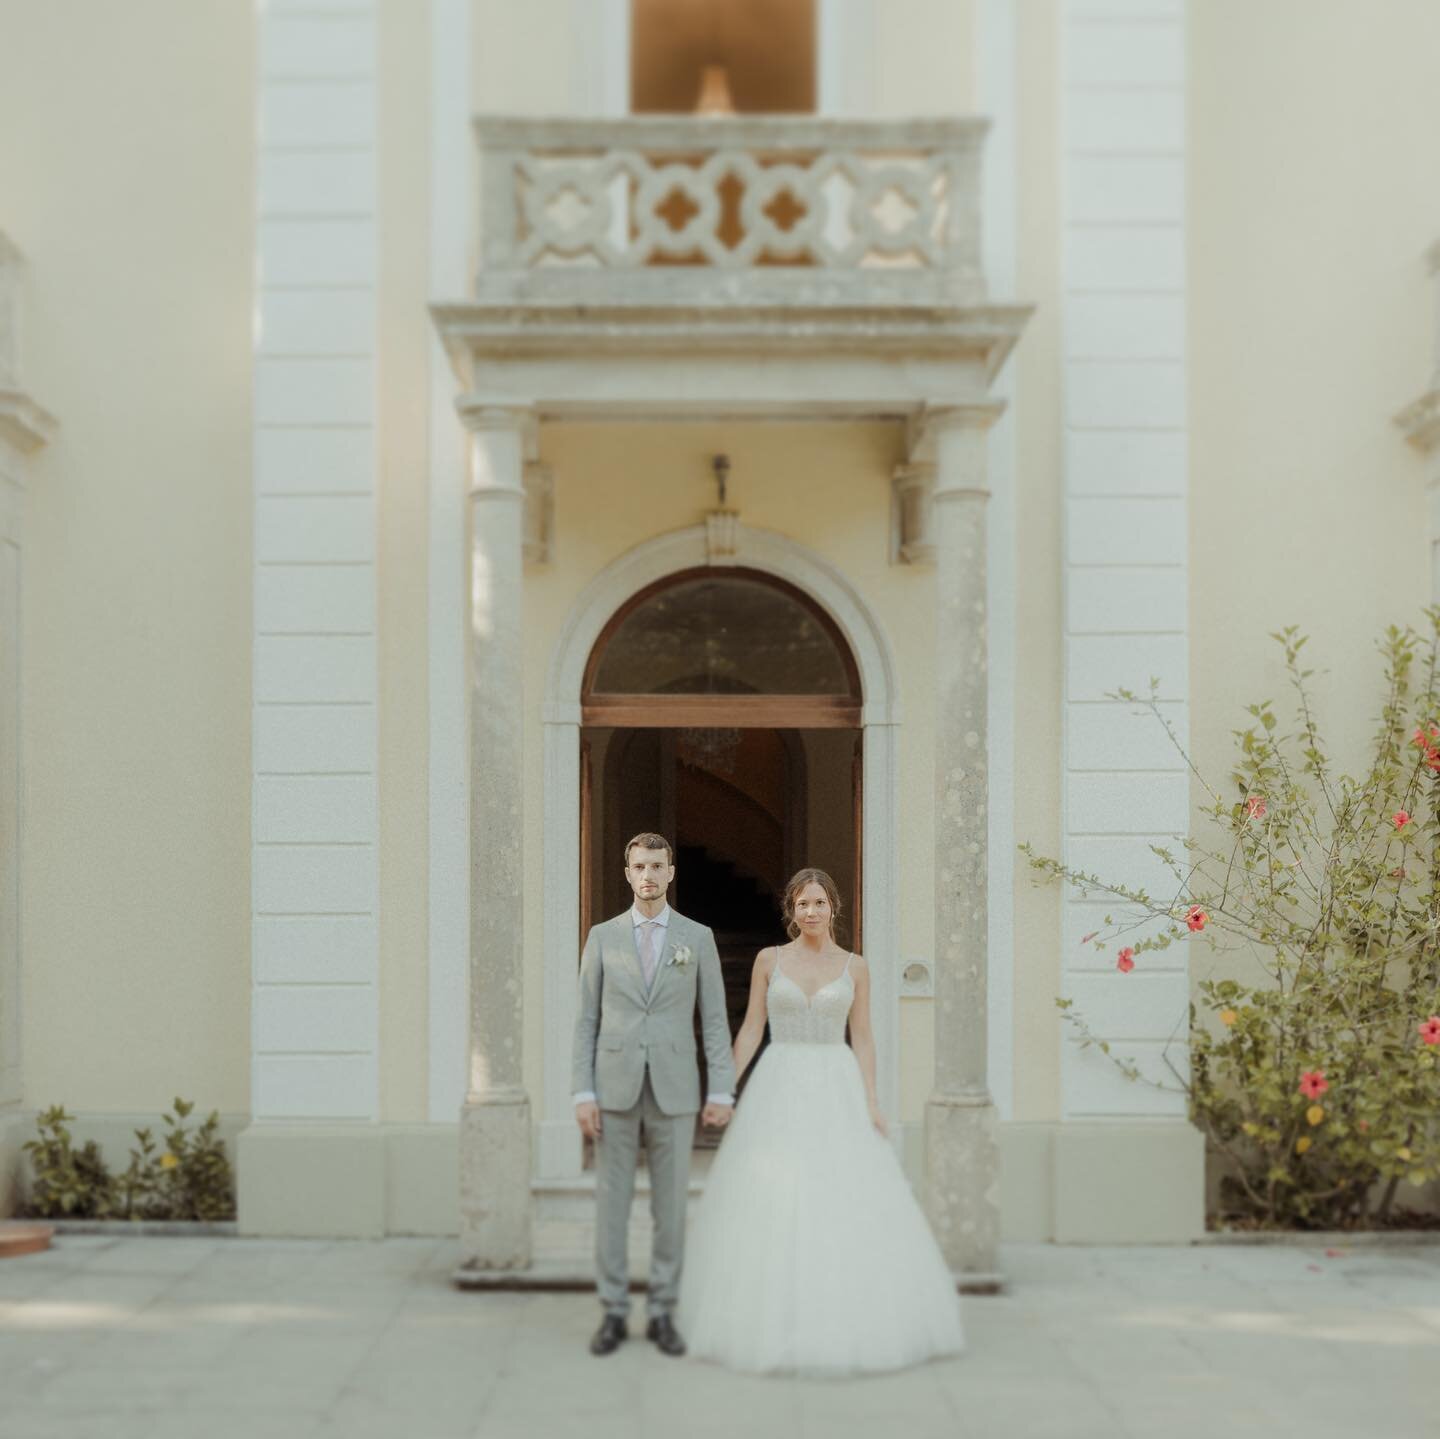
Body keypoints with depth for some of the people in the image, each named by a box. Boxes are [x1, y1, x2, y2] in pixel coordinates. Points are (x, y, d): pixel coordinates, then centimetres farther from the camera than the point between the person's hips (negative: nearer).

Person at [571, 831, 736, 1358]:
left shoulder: (697, 938, 4)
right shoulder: (603, 937, 4)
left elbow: (714, 1019, 3)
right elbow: (587, 1019, 4)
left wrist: (722, 1091, -5)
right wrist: (583, 1093, -4)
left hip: (674, 1091, 0)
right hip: (615, 1087, 0)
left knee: (671, 1205, 4)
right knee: (611, 1204, 2)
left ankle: (662, 1314, 14)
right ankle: (613, 1314, 12)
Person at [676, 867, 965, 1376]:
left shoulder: (854, 967, 5)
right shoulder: (769, 960, 3)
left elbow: (862, 1037, 5)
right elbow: (751, 1028, 4)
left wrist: (871, 1101, -4)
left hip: (836, 1090, 1)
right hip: (779, 1088, 0)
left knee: (847, 1204, -3)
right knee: (769, 1205, -3)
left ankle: (846, 1320, 9)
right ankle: (772, 1319, 8)